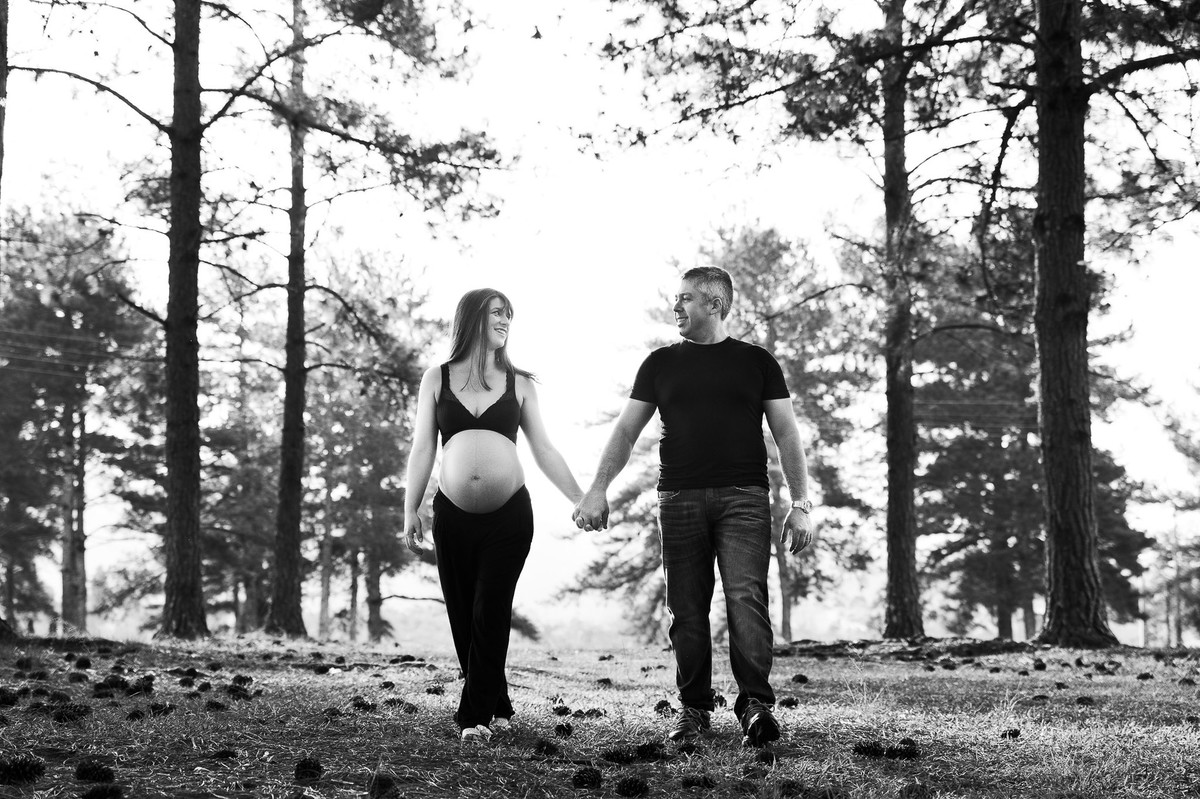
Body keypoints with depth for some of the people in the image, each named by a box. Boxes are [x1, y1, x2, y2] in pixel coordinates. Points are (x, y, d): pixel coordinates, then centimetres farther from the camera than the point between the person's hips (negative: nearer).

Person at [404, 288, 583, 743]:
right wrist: (410, 510, 2)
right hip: (453, 515, 1)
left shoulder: (518, 384, 11)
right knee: (462, 617, 3)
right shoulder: (437, 380, 10)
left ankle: (477, 716, -5)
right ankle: (496, 708, 16)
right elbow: (422, 448, 8)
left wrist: (580, 499, 4)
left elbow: (543, 450, 11)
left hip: (509, 515, -1)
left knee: (489, 614, -9)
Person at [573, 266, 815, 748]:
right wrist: (598, 489, 0)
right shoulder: (661, 364, 15)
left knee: (746, 598, -16)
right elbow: (626, 430, 12)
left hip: (743, 496, -2)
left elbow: (786, 434, 9)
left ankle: (756, 705, -20)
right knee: (687, 610, 2)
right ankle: (694, 708, 10)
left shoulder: (756, 362, 11)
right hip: (680, 499, 2)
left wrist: (800, 503, 1)